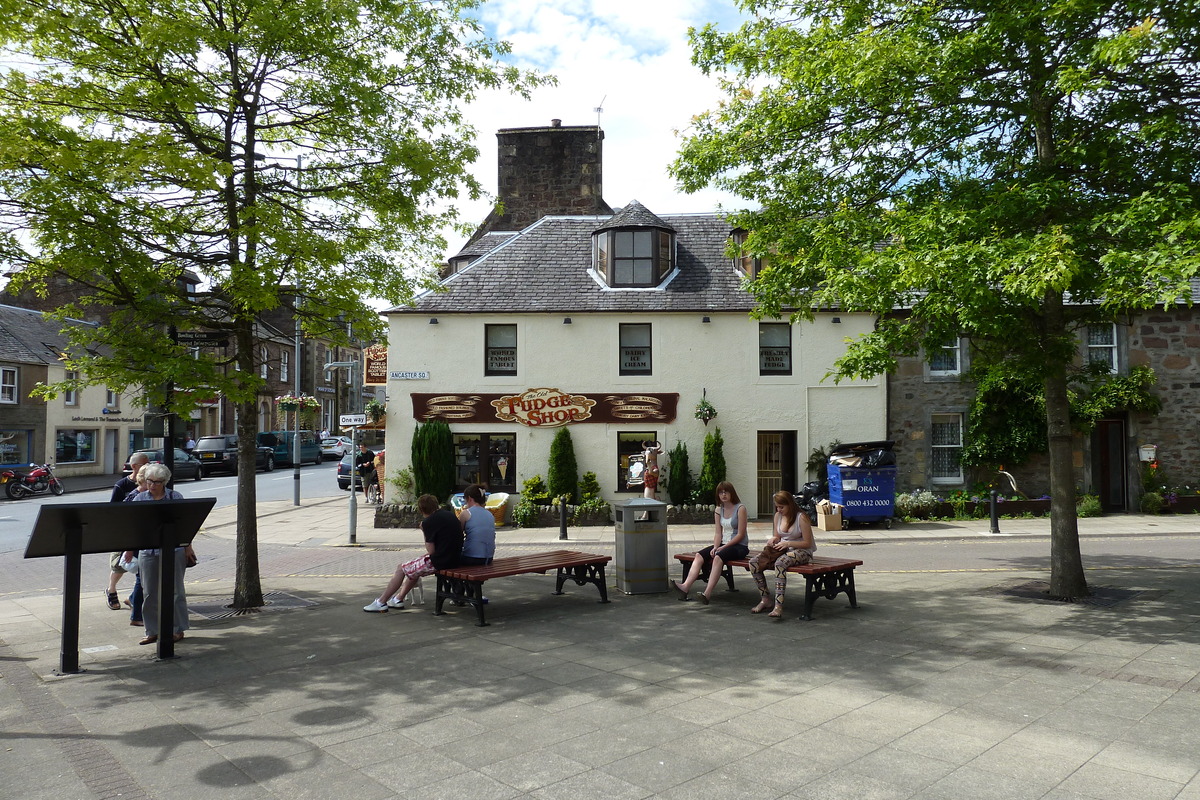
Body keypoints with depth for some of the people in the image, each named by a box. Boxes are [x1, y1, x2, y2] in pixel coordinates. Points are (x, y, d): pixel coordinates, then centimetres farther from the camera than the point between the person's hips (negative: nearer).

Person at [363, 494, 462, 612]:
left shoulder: (428, 522, -15)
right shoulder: (449, 515, 9)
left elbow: (431, 551, -14)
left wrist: (424, 532, -3)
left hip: (439, 561, -9)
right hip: (454, 558, 9)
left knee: (401, 569, 9)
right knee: (415, 567, 29)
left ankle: (381, 602, 18)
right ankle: (399, 598, 37)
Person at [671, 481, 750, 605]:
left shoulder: (740, 509, -7)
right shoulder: (719, 510, 12)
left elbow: (741, 534, -11)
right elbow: (718, 533, 8)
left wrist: (724, 547, -16)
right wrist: (715, 547, -11)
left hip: (740, 546, -6)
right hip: (724, 544, 6)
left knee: (718, 557, -35)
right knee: (699, 556, -16)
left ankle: (708, 593, -42)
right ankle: (686, 586, -31)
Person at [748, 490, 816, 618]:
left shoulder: (801, 518, -12)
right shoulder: (778, 516, 9)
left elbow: (807, 543, -11)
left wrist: (788, 543, -21)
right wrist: (774, 539, -6)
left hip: (801, 551, -7)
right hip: (782, 550, 7)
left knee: (780, 563, -40)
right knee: (753, 563, -16)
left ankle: (778, 606, -43)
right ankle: (766, 599, -5)